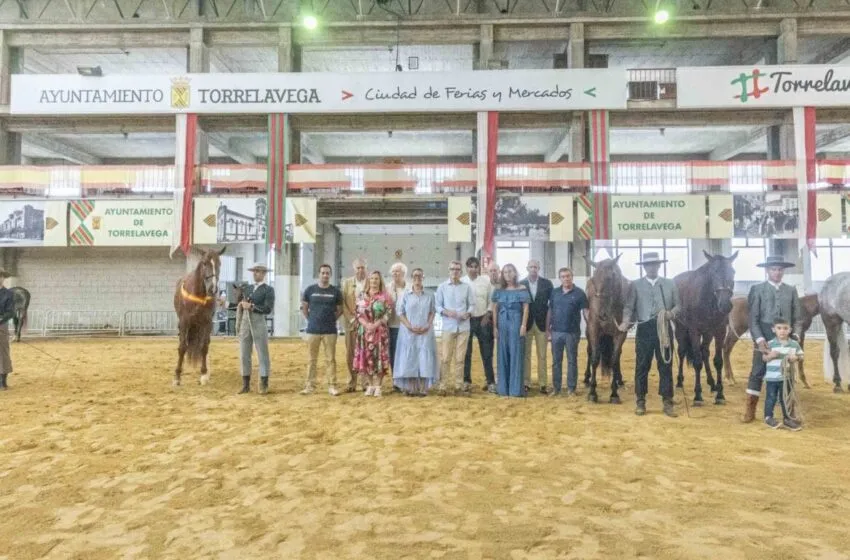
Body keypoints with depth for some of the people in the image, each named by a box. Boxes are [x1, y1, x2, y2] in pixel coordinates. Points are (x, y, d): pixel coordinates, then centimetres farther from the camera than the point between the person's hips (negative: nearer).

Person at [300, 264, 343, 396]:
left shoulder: (335, 291, 4)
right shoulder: (310, 290, 3)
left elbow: (340, 310, 12)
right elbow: (303, 307, 12)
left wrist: (331, 320, 5)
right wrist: (311, 320, 7)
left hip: (330, 331, 0)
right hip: (313, 330, 0)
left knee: (330, 359, 1)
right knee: (312, 359, 5)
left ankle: (332, 386, 5)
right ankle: (310, 385, 11)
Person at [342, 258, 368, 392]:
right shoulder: (347, 283, 9)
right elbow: (343, 303, 4)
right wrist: (352, 319, -7)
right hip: (351, 322, 2)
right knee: (350, 354, 2)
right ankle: (352, 384, 9)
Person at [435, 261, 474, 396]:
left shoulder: (466, 287, 5)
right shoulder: (442, 287, 2)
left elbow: (472, 304, 7)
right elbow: (438, 306, 2)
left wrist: (468, 314, -11)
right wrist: (446, 312, -16)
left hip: (463, 326, 1)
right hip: (448, 327, -1)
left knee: (459, 358, 7)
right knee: (446, 358, -1)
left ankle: (458, 385, 15)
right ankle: (443, 386, 5)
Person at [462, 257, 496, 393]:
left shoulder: (486, 281, 3)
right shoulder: (461, 282, -1)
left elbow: (492, 300, 6)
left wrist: (487, 315, -3)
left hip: (483, 320, 1)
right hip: (466, 320, -1)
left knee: (487, 352, 2)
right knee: (466, 352, 6)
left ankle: (491, 382, 7)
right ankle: (466, 380, 17)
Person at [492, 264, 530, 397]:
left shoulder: (522, 289, 1)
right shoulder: (499, 291, 9)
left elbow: (526, 308, -2)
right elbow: (495, 309, 10)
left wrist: (523, 325, -11)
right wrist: (495, 327, 3)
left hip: (516, 323, -3)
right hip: (502, 324, 3)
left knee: (516, 354, -2)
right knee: (503, 354, 6)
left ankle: (516, 388, 5)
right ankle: (503, 387, 14)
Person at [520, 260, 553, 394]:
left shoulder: (547, 283, 2)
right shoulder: (521, 284, 1)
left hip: (542, 323, 0)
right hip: (526, 323, 0)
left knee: (542, 355, 4)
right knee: (526, 354, 4)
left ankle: (542, 384, 8)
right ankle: (526, 383, 10)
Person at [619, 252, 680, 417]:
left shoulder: (670, 284, 8)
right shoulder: (636, 285, 3)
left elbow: (678, 305, 6)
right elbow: (629, 307, -5)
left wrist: (672, 313, -16)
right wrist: (626, 321, -23)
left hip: (664, 328, 1)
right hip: (644, 329, -1)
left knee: (666, 366, 6)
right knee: (642, 367, 4)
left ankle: (667, 402, 14)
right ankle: (641, 402, 15)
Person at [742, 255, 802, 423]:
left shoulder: (791, 290, 10)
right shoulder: (757, 289, 0)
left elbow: (798, 317, 8)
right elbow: (753, 318, -5)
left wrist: (795, 335, -8)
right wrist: (759, 339, -16)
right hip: (764, 339, -3)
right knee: (757, 373, 1)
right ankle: (750, 411, 7)